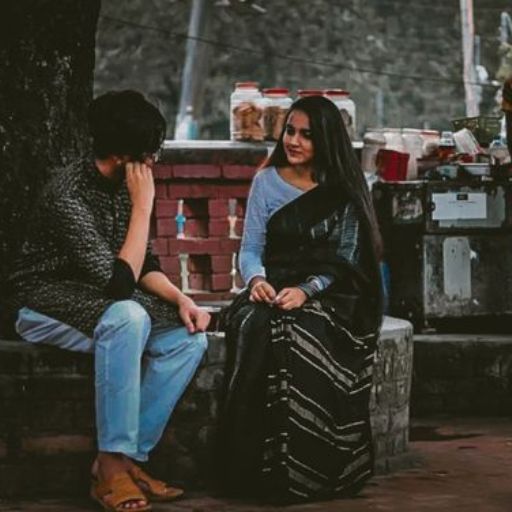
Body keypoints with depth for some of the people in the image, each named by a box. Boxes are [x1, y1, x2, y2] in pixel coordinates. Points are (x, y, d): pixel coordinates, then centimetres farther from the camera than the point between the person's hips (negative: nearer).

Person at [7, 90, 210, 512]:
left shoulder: (126, 184, 0)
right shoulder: (69, 193, -25)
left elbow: (143, 266, 9)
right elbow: (119, 282, -29)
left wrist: (180, 299, -9)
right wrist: (143, 206, -26)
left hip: (99, 301, 8)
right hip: (46, 304, -8)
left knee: (189, 338, -13)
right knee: (127, 317, -37)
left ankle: (127, 458, -13)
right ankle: (112, 465, -30)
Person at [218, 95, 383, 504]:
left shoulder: (344, 191, 5)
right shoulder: (267, 181, 11)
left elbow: (345, 261, 0)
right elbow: (250, 248, 9)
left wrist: (306, 291, -19)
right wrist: (255, 278, -15)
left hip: (327, 295, -2)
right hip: (274, 288, 2)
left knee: (304, 335, -37)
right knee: (257, 327, -34)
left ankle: (306, 469, -31)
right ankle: (256, 466, -32)